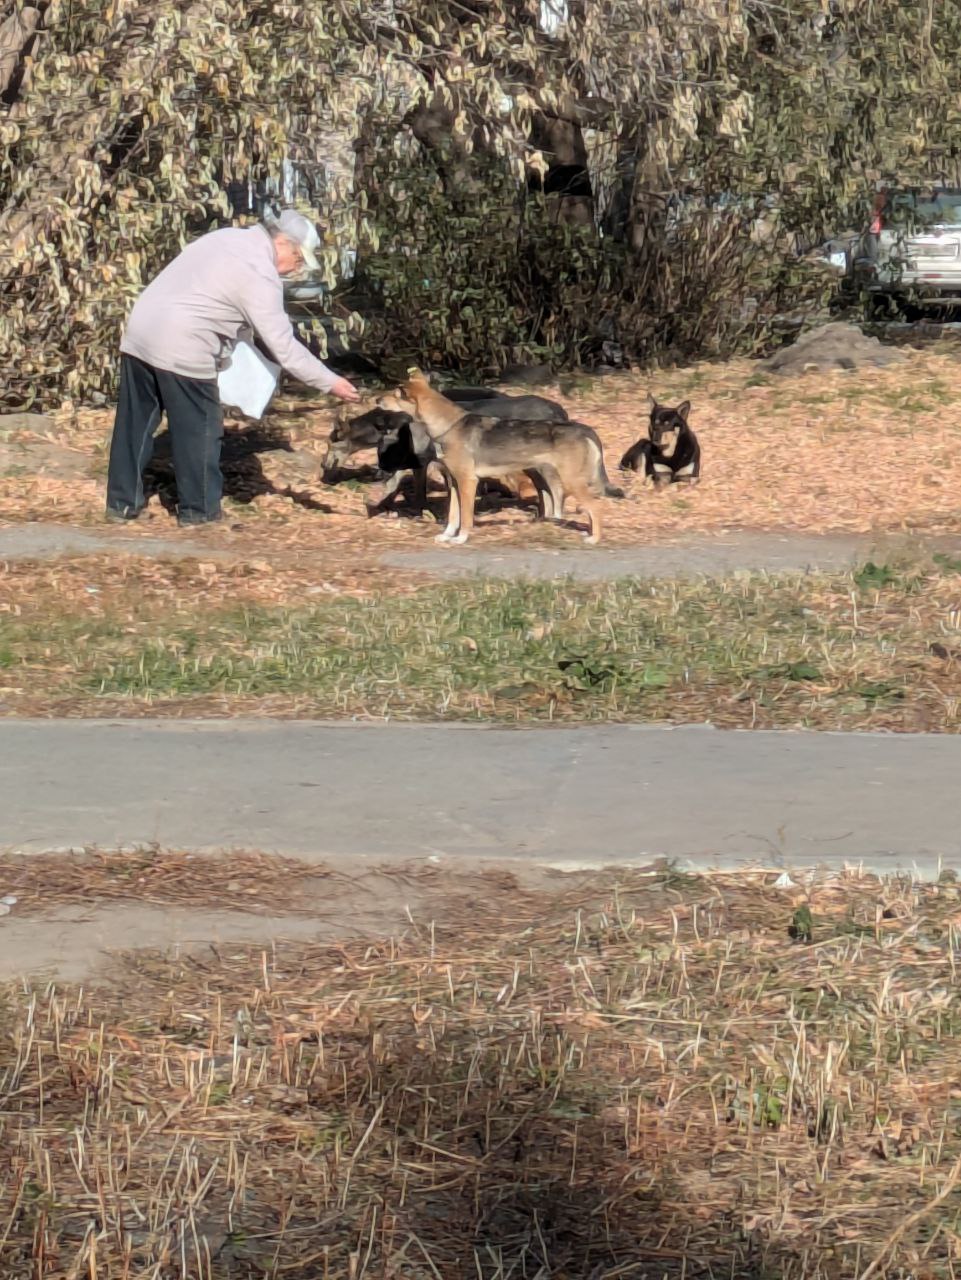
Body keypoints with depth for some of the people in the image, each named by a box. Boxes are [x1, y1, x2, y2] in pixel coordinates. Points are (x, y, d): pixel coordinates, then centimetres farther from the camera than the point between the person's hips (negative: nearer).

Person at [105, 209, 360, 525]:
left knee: (135, 423, 14)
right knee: (198, 429, 5)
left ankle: (123, 502, 20)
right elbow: (284, 347, -12)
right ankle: (199, 509, 13)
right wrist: (330, 383, -8)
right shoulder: (261, 275, -10)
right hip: (181, 349, -9)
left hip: (140, 332, 9)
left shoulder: (226, 237, 16)